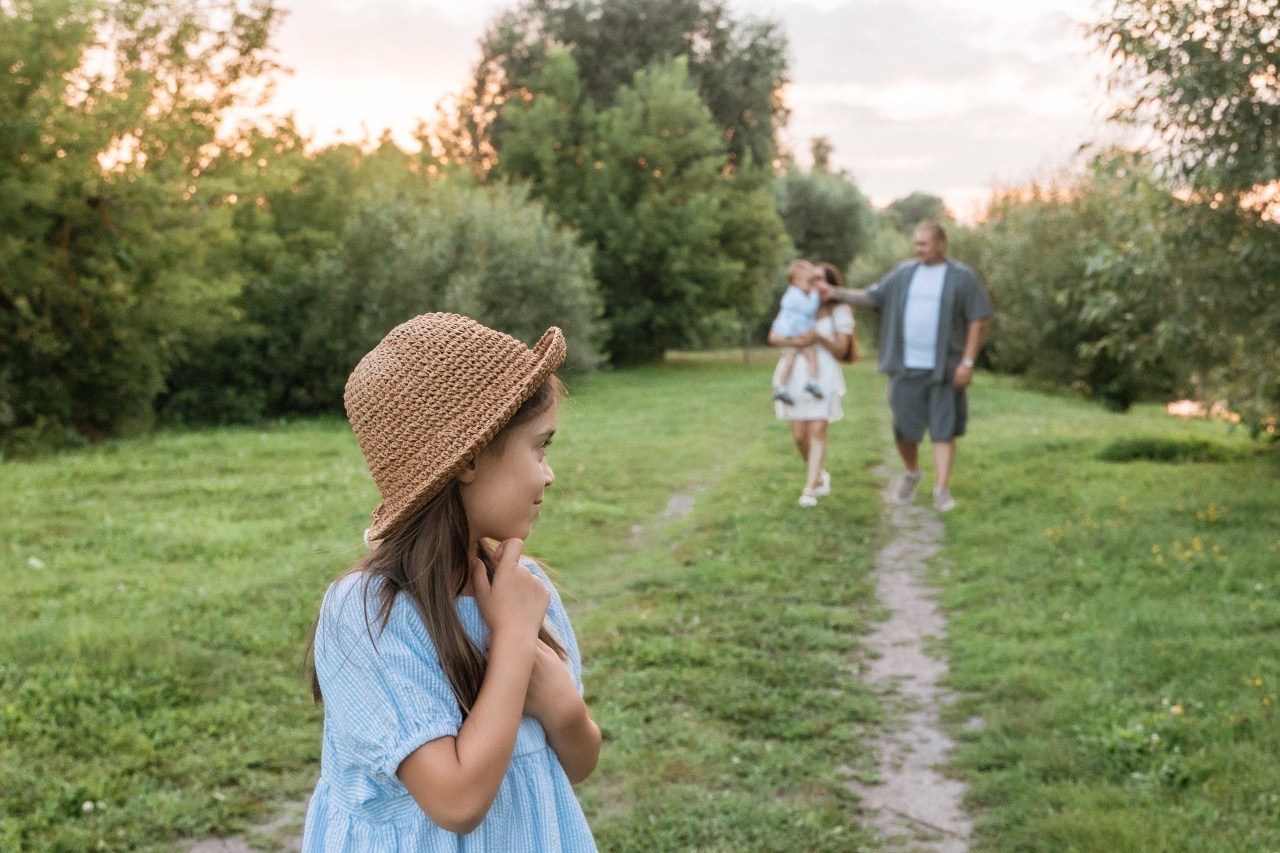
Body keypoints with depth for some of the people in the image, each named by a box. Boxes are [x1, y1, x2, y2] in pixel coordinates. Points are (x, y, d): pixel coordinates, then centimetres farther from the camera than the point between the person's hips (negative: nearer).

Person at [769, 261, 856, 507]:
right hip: (795, 374, 2)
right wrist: (793, 341, -18)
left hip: (823, 374, -2)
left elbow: (840, 351, 1)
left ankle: (809, 490, -13)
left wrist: (820, 338, -17)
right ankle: (819, 475, 26)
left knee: (817, 431, -12)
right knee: (800, 435, 0)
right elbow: (773, 337, 3)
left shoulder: (840, 312, 7)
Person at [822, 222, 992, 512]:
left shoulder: (963, 277, 0)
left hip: (945, 369, -3)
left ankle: (941, 490, 0)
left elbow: (978, 322, -2)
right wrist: (837, 293, -1)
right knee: (904, 428, 5)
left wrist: (968, 362, -10)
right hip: (907, 368, 3)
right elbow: (872, 297, 12)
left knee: (943, 430, -3)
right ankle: (912, 473, 31)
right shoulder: (903, 273, 9)